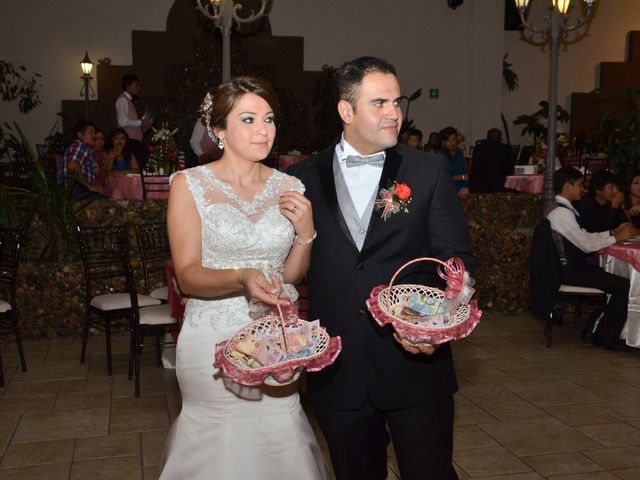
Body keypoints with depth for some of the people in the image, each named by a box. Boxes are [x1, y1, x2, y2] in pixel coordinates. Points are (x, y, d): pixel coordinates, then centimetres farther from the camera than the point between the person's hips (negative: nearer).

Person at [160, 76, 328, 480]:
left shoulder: (289, 188, 4)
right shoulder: (189, 185, -6)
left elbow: (292, 274, 10)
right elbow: (188, 275, -11)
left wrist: (306, 231, -8)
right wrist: (241, 279, -29)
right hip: (214, 339, -3)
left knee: (281, 446, 8)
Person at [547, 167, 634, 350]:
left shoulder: (564, 209, 13)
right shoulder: (561, 213, -19)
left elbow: (585, 236, 17)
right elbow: (587, 244, -20)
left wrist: (612, 232, 8)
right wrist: (616, 238, -8)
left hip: (574, 266, 10)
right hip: (570, 271, -10)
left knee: (614, 278, 9)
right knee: (624, 285, -10)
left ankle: (594, 327, 15)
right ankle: (609, 337, 4)